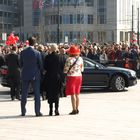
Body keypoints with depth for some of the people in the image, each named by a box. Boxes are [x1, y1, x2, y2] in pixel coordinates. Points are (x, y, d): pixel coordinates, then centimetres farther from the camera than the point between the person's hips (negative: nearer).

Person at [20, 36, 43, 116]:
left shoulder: (23, 52, -3)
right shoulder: (37, 53, -11)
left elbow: (21, 64, 5)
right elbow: (41, 65, -5)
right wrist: (40, 72, 14)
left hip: (25, 75, 3)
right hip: (35, 75, -3)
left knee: (24, 94, 9)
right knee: (37, 94, 4)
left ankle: (23, 111, 12)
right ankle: (37, 112, 4)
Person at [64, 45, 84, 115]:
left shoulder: (69, 59, -15)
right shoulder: (80, 59, 2)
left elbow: (66, 70, -12)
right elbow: (82, 69, 11)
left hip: (71, 77, -6)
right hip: (79, 76, 6)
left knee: (72, 94, -1)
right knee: (77, 94, 14)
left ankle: (74, 110, -2)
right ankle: (77, 109, 18)